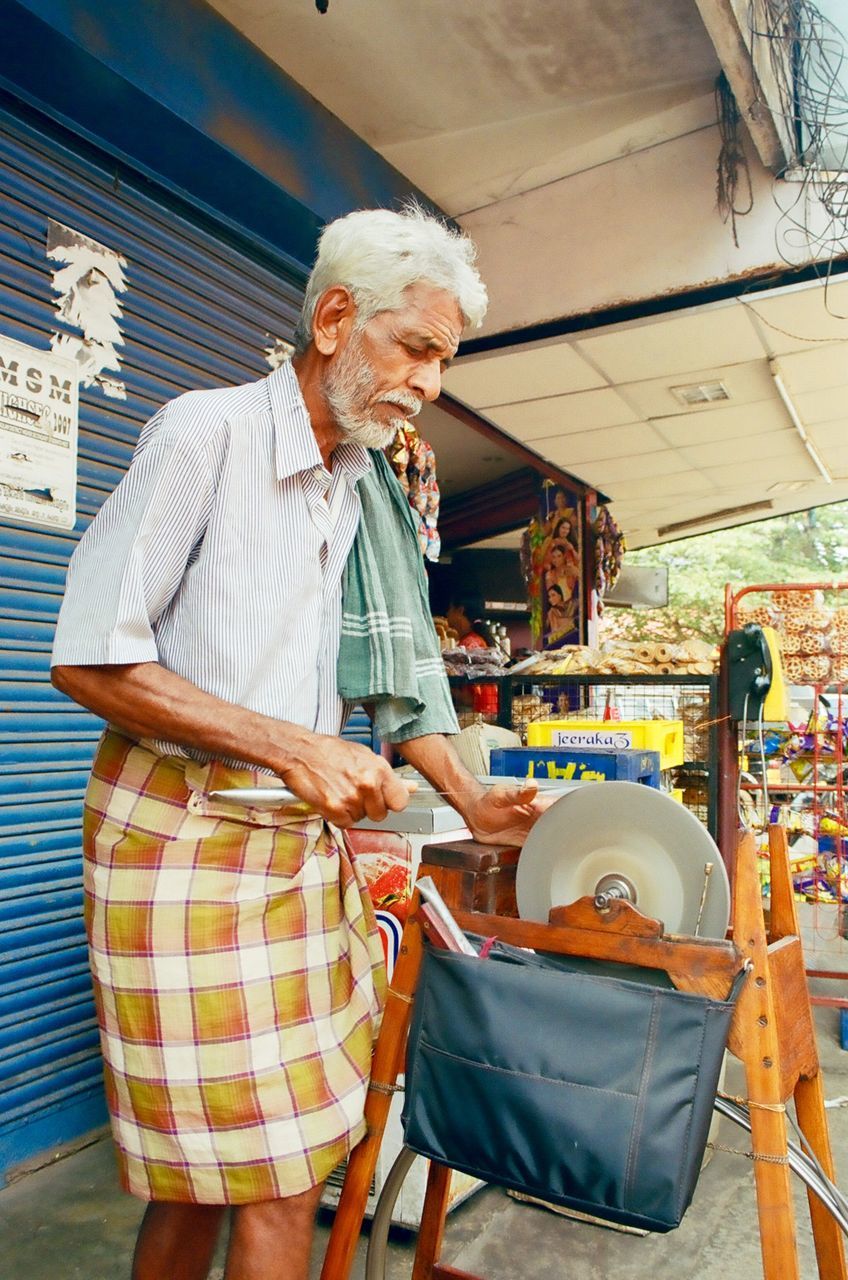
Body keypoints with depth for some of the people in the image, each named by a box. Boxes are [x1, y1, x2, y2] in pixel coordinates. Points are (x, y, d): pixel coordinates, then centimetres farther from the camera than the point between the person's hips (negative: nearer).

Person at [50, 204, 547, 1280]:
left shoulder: (363, 484, 13)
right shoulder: (204, 431, -10)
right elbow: (89, 661, -13)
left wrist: (469, 801, 13)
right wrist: (291, 747, -17)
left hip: (304, 830, 7)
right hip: (183, 826, -7)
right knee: (272, 1177, 0)